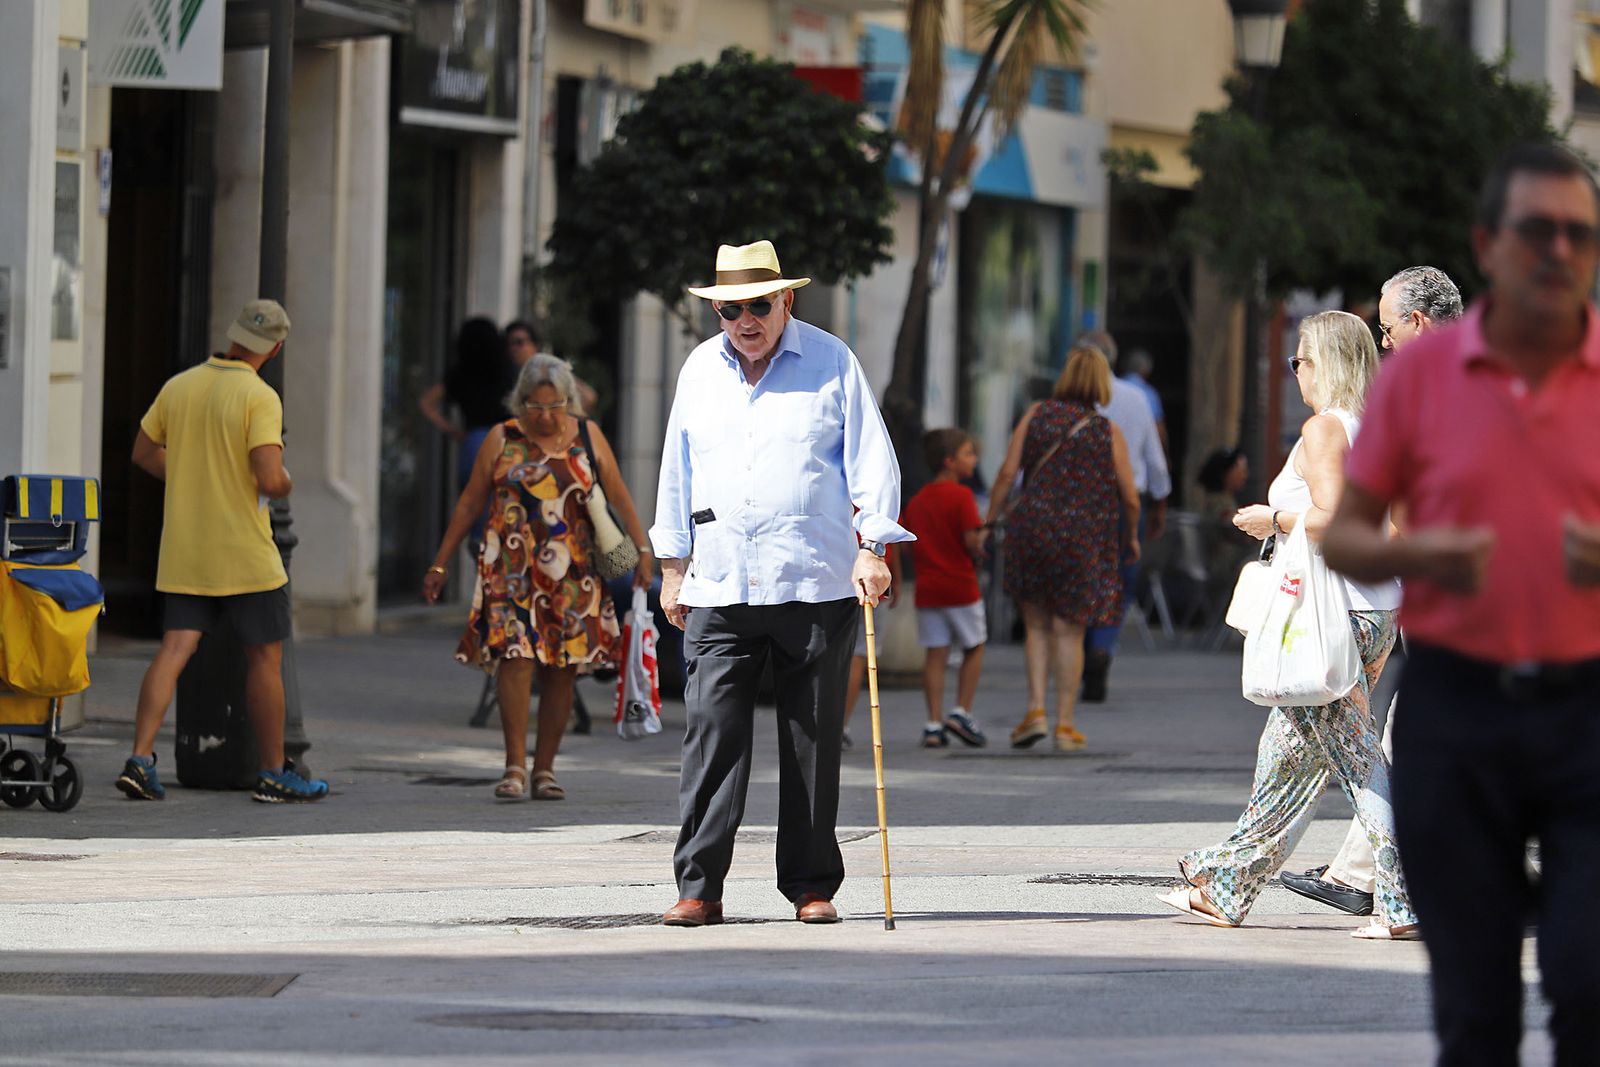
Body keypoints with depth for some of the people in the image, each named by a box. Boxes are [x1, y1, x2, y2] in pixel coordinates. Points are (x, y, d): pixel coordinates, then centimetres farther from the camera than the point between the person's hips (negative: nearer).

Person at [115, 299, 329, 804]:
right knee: (265, 658, 7)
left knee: (174, 649, 0)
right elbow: (269, 479, -23)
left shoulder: (179, 387, 5)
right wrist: (285, 484, 1)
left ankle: (141, 757, -15)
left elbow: (144, 451, 16)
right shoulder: (259, 398, -15)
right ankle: (274, 774, 13)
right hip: (244, 553, -5)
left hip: (184, 552, 5)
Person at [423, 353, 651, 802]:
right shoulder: (502, 441, 4)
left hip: (572, 577, 2)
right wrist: (440, 564, 9)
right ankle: (515, 766, -14)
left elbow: (619, 497, 11)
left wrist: (642, 549, 2)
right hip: (512, 572, -2)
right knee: (515, 657, -16)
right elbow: (469, 504, 9)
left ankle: (545, 769, 11)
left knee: (562, 671, 2)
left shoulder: (588, 437, 7)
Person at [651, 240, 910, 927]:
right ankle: (699, 887, -5)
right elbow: (678, 472, 19)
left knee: (813, 741, 2)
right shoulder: (700, 370, 13)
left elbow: (871, 457, 0)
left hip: (816, 587, -2)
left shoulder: (831, 362, 3)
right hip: (719, 589, 2)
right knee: (712, 736, -6)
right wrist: (673, 567, 17)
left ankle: (811, 885, 9)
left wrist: (873, 547, -10)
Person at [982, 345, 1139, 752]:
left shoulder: (1037, 414, -1)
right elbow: (1129, 497, -2)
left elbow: (1008, 472, -5)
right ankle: (1064, 725, 5)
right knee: (1069, 633, 6)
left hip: (1033, 530, 1)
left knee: (1037, 625, 15)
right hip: (1084, 540, -1)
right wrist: (1131, 536, 16)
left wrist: (990, 521, 5)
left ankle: (1035, 709, 1)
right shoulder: (1108, 432, -3)